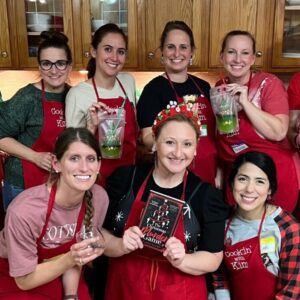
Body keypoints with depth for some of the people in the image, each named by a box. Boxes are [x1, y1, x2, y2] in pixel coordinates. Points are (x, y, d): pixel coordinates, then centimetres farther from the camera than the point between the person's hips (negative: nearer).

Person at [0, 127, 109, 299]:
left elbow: (75, 259, -4)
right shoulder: (25, 211, -32)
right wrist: (70, 259, -31)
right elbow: (25, 280, -20)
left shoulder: (99, 198, -20)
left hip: (57, 276, 4)